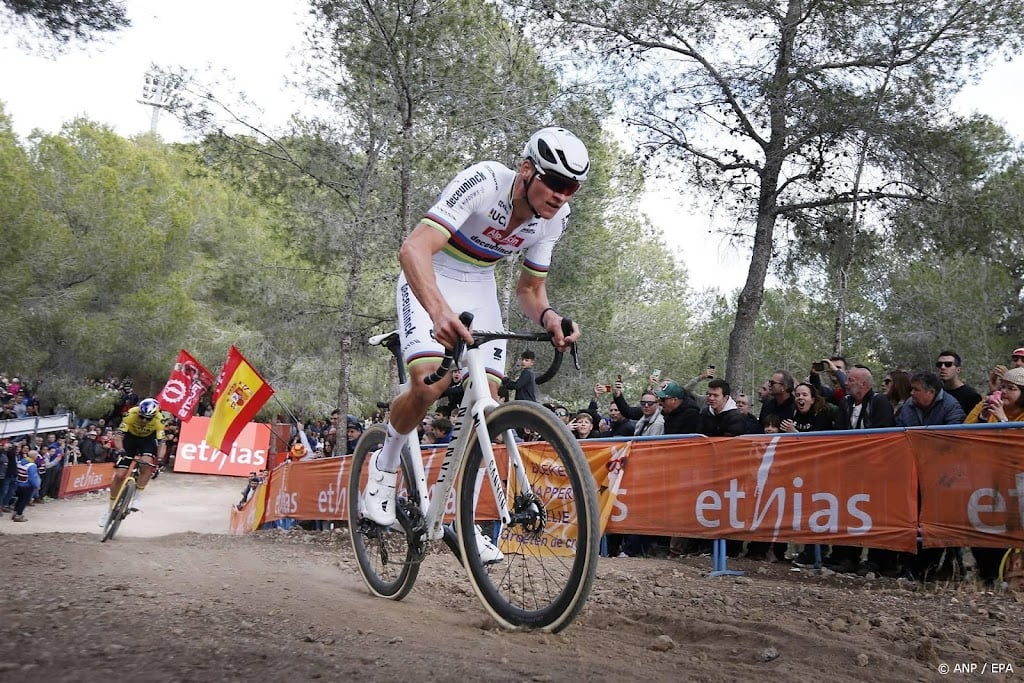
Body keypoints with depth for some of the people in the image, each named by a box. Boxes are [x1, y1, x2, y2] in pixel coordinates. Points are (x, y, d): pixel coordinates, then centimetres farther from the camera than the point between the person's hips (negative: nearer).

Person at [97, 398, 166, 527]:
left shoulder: (159, 420, -30)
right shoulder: (131, 414, -32)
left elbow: (162, 442, -28)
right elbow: (118, 435, -31)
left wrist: (159, 460, -44)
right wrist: (120, 450, -49)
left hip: (148, 440, 0)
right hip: (130, 438, 0)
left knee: (147, 464, -30)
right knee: (119, 475, -5)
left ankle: (136, 498, -11)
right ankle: (110, 509, 13)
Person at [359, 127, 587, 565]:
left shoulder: (555, 218, -12)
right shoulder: (483, 182, -30)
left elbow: (530, 289, -1)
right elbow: (414, 249, -40)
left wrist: (547, 317, -25)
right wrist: (439, 310, -58)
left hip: (479, 287, 5)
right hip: (429, 280, -5)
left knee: (488, 397, -6)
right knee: (430, 383, -27)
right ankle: (384, 466, 4)